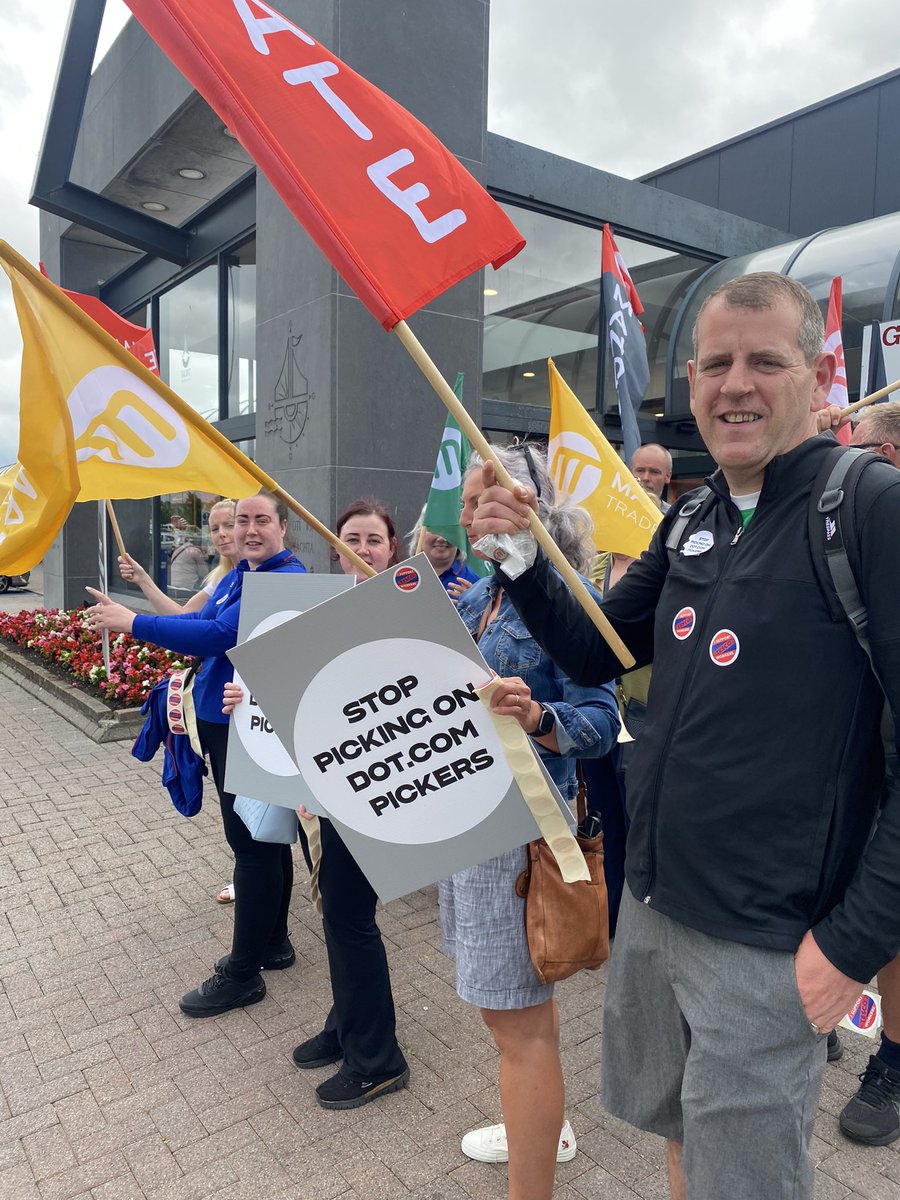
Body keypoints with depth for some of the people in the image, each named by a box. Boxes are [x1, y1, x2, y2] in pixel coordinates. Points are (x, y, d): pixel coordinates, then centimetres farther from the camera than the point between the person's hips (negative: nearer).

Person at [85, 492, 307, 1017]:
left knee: (253, 842, 1)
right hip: (222, 720, 9)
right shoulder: (236, 576, 12)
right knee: (263, 836, 19)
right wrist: (127, 618, -4)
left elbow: (220, 634, -27)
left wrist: (134, 623, -23)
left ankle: (243, 973, 15)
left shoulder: (288, 580, -19)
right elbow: (200, 623, 9)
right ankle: (273, 942, 35)